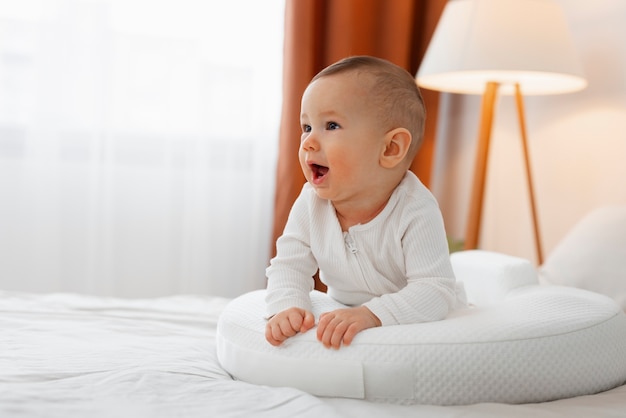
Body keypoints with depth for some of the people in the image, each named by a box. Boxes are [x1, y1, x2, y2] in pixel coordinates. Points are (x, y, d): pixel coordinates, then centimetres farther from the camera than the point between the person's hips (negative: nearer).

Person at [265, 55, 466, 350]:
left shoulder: (416, 213, -29)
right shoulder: (310, 204, -14)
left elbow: (435, 290, -34)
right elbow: (290, 266, -12)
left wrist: (371, 314, -49)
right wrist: (287, 307, -35)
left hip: (422, 324, -4)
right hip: (343, 314, 4)